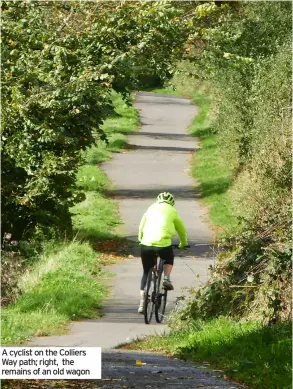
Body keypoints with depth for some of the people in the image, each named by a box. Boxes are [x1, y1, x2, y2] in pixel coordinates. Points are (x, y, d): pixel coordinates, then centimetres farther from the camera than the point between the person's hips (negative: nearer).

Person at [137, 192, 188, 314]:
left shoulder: (151, 208, 19)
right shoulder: (171, 211, 13)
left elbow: (141, 226, 24)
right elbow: (181, 229, 23)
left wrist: (140, 239, 42)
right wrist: (183, 243, 40)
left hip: (146, 244, 2)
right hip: (163, 244, -2)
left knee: (146, 272, 19)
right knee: (169, 259, 33)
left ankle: (142, 303, 14)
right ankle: (166, 278, 7)